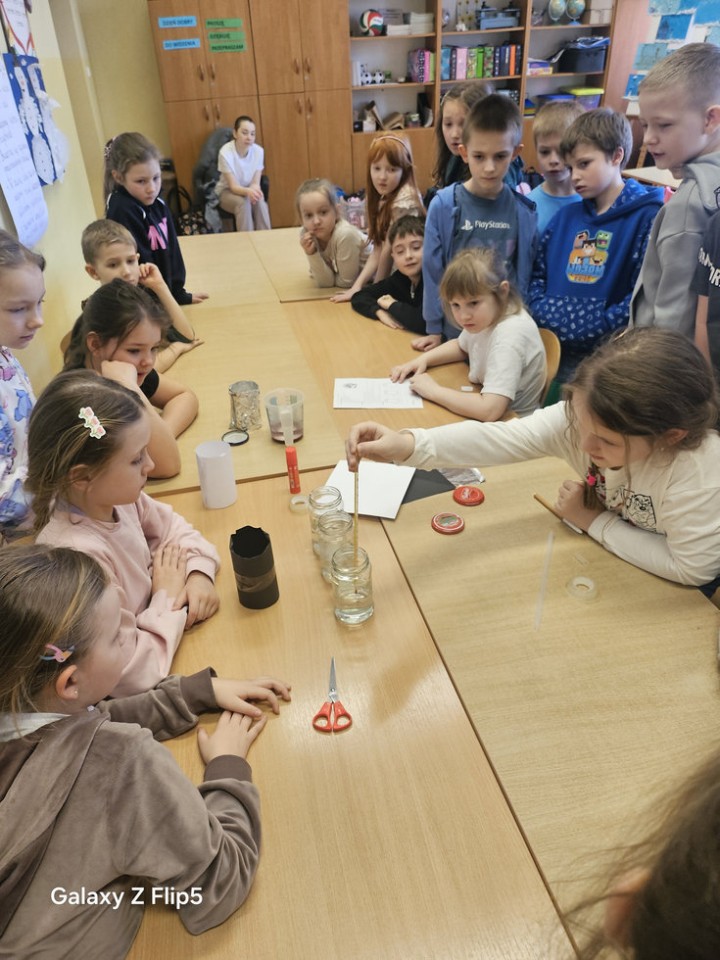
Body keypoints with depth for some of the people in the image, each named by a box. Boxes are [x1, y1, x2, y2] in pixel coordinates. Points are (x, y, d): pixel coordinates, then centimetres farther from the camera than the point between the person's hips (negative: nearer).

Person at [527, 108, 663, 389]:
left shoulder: (647, 217, -7)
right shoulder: (566, 216, 13)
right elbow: (538, 273, 15)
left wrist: (598, 328, -19)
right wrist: (542, 315, -2)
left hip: (604, 355, -5)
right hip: (550, 349, 5)